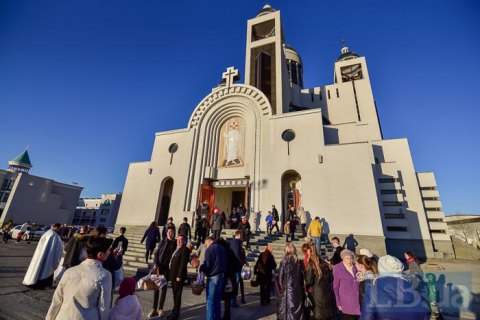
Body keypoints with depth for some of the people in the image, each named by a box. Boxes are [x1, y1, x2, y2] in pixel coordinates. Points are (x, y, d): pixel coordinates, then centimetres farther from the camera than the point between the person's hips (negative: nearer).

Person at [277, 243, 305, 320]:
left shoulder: (284, 261, -12)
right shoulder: (299, 262, -1)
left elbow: (280, 276, -10)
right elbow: (303, 275, 2)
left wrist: (281, 286, 3)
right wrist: (301, 286, 11)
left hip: (288, 288, -3)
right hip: (298, 288, 4)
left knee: (288, 307, 7)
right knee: (298, 305, 16)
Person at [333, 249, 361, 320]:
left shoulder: (356, 267, 3)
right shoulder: (337, 268, -8)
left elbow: (360, 283, 15)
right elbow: (336, 287, -3)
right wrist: (338, 303, -3)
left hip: (358, 302, 3)